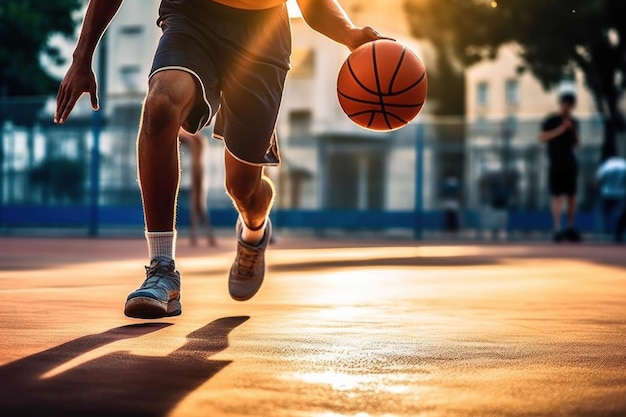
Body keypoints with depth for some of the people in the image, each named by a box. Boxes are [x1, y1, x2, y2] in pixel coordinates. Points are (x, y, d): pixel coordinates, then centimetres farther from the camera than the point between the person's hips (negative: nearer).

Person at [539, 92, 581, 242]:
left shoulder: (573, 122, 12)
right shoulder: (551, 121, -1)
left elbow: (577, 143, 14)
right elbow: (542, 138, -14)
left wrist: (574, 131, -4)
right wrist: (560, 129, -18)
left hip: (570, 164, 4)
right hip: (556, 165, -4)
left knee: (572, 196, 3)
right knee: (557, 197, -9)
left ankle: (570, 229, 11)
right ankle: (557, 230, -11)